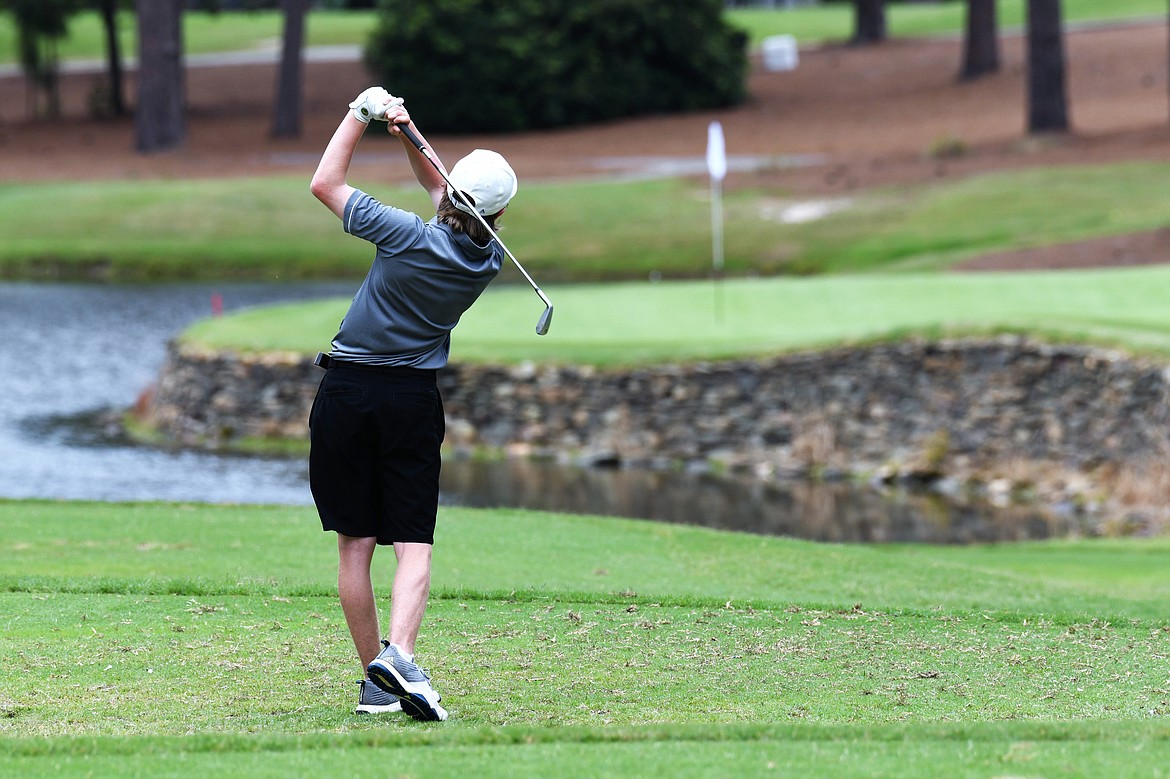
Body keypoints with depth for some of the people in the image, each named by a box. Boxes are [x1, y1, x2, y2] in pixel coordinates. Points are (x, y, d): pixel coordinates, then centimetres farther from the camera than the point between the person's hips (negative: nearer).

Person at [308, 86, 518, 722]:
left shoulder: (411, 237, -14)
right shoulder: (488, 259, 0)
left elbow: (324, 184, -4)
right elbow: (438, 190, 16)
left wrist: (362, 115, 3)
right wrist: (408, 135, 2)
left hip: (346, 393, -2)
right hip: (413, 398, 2)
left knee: (355, 543, 6)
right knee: (414, 543, -1)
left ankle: (374, 681, 7)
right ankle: (398, 653, -27)